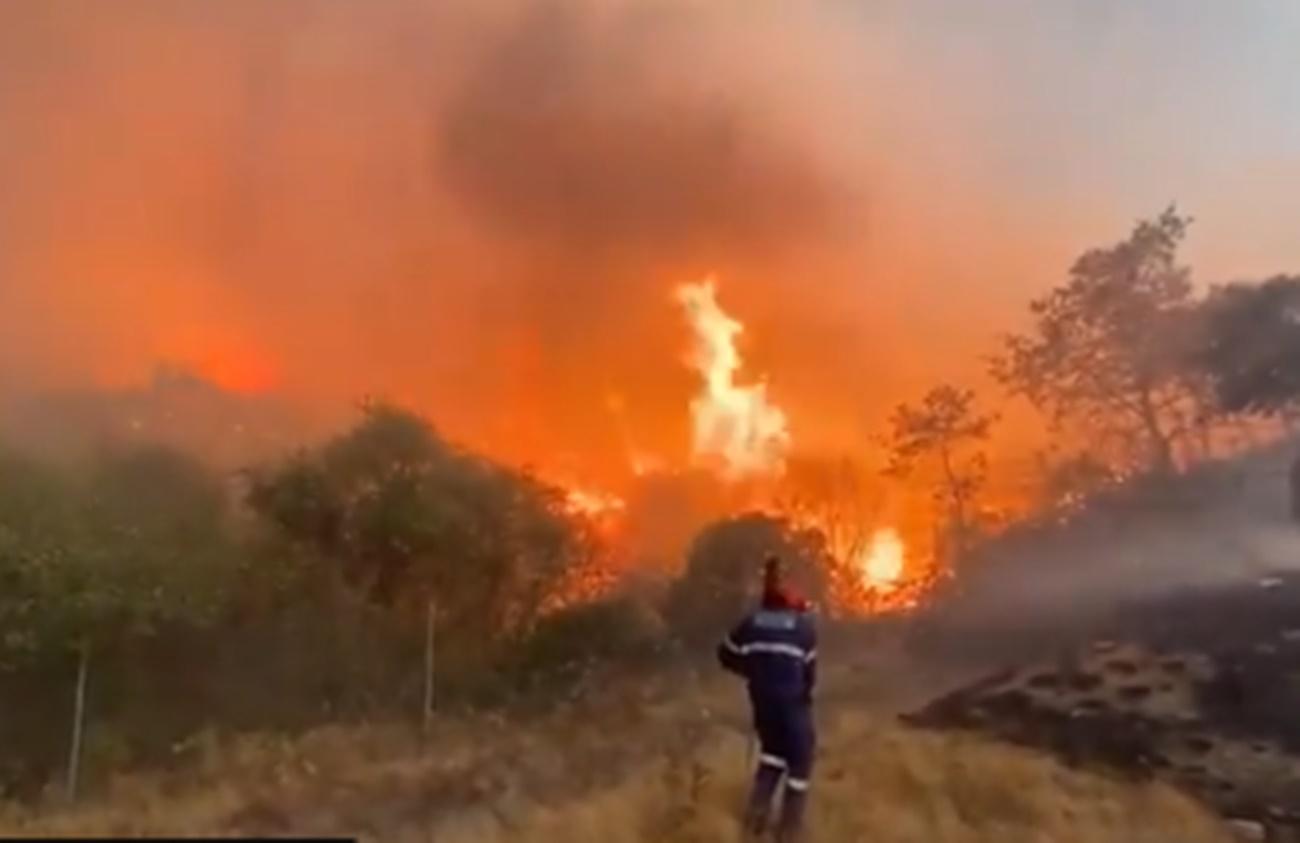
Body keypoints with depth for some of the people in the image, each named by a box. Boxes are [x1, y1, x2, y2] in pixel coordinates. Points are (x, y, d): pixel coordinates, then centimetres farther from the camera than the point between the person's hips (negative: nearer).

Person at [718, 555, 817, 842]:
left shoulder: (751, 624, -3)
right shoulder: (803, 625, -13)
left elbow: (727, 655, 5)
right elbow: (810, 667, -9)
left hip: (763, 700, 4)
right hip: (794, 700, -4)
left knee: (772, 750, 26)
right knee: (800, 758, 11)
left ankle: (757, 814, 15)